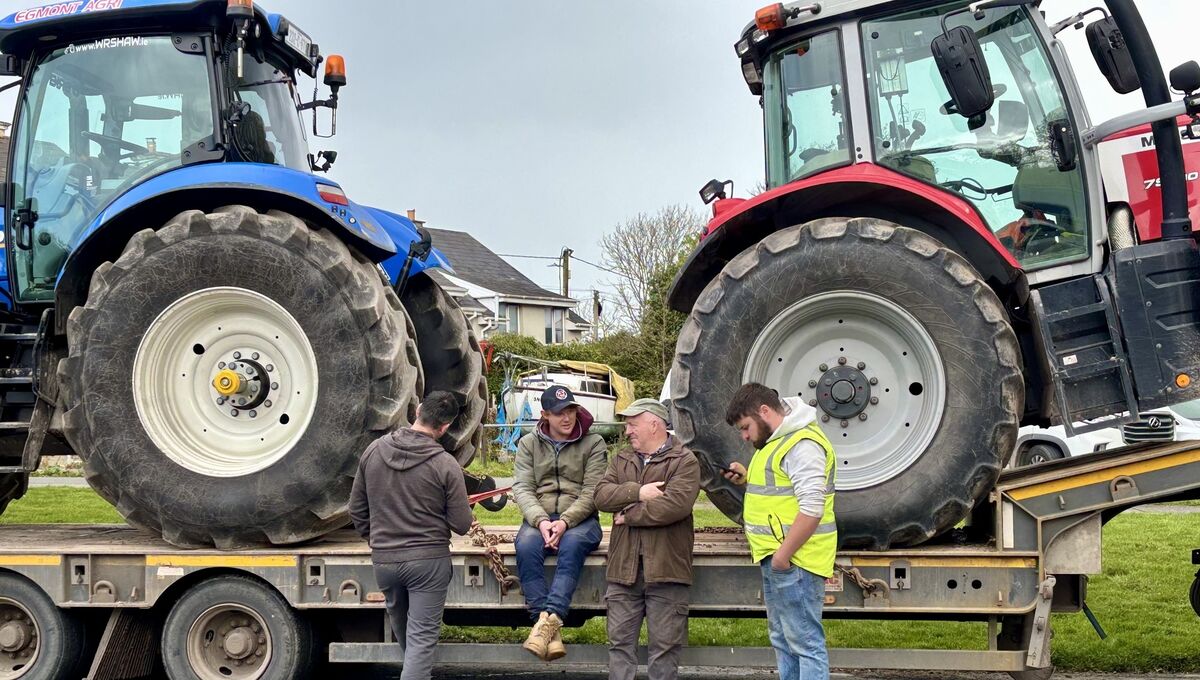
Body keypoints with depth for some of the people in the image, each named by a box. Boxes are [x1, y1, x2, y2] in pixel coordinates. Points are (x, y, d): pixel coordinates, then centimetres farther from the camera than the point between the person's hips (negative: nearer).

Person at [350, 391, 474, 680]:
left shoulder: (374, 450, -3)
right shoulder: (445, 464, -15)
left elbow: (357, 509, 7)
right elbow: (462, 525, -10)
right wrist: (467, 520, 14)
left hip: (383, 559, 5)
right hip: (428, 559, -4)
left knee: (399, 622, 26)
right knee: (422, 635, 2)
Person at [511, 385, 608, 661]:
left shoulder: (593, 444, 4)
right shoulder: (529, 443, 11)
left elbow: (591, 492, -5)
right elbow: (522, 488, 1)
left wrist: (564, 522, -21)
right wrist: (541, 521, -18)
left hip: (579, 518, -1)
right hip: (540, 517, 2)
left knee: (572, 545, -37)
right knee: (526, 545, -33)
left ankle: (549, 618, -45)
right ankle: (552, 628, -37)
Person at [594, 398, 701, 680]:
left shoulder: (684, 462, -3)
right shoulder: (622, 458, 15)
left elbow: (676, 504, -18)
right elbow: (602, 495, 2)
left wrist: (629, 515, -10)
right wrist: (638, 492, -14)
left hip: (665, 568, -5)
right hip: (624, 566, 5)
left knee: (665, 645, 3)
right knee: (620, 642, 7)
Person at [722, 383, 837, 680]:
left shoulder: (802, 444, -17)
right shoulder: (778, 440, 17)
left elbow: (811, 508, -24)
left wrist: (783, 555, -22)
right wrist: (748, 478, 13)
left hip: (793, 562, -11)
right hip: (776, 558, 11)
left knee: (806, 644, -7)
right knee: (783, 642, 18)